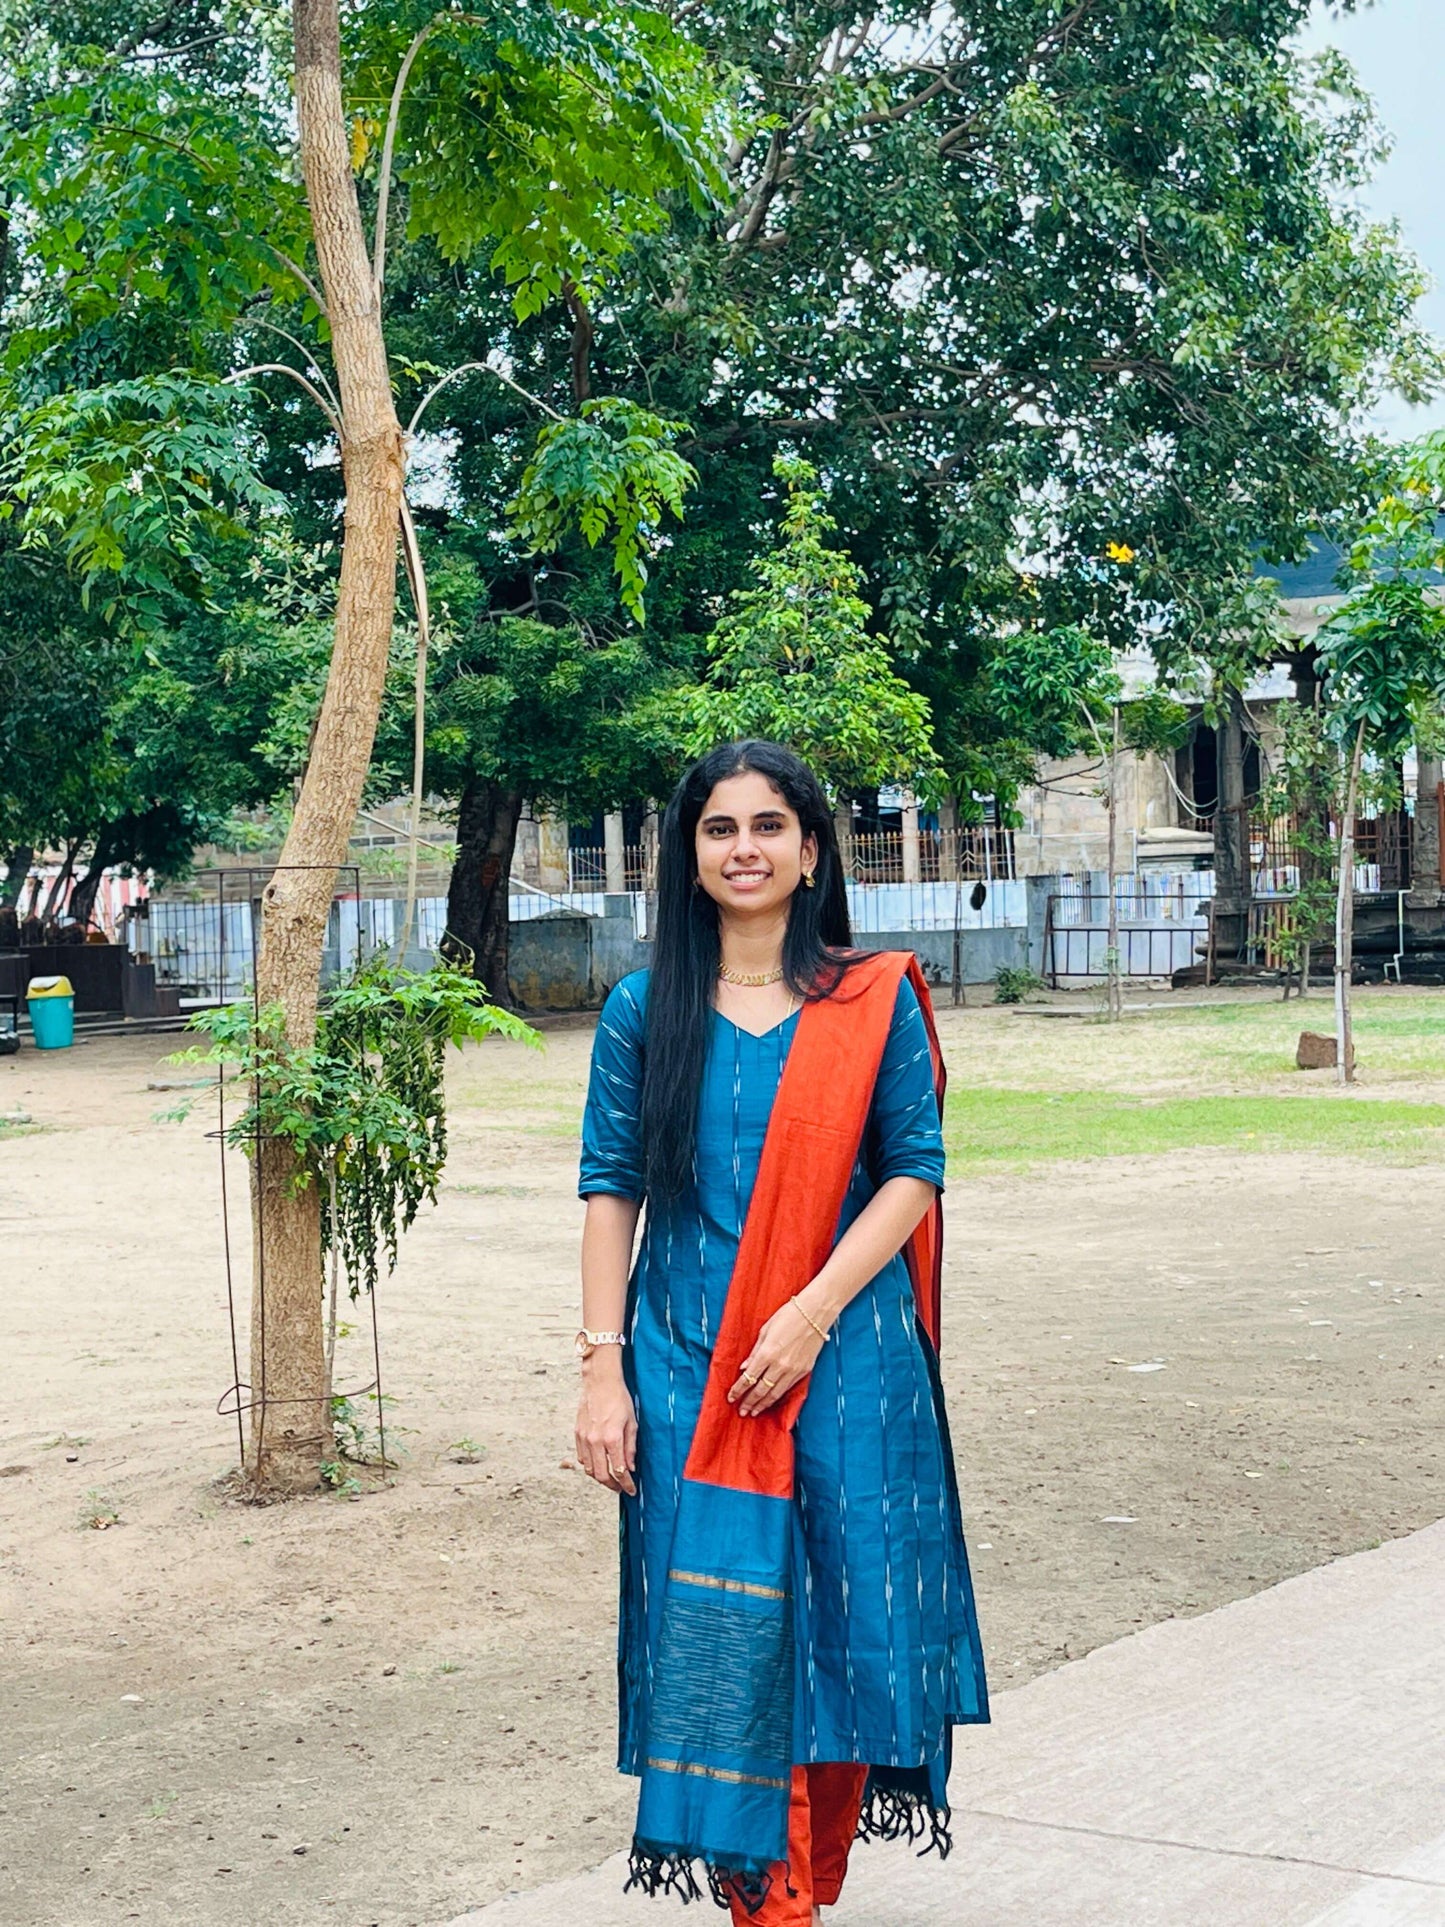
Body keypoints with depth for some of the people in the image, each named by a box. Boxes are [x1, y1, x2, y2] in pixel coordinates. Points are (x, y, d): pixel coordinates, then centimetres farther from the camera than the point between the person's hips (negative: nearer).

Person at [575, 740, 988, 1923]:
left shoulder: (875, 1002, 3)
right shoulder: (645, 1010, 5)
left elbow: (914, 1172, -1)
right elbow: (612, 1189, 4)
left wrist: (814, 1312, -13)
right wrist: (603, 1368, -3)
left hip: (845, 1361, -1)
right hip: (688, 1370, 1)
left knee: (840, 1632, 3)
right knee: (719, 1642, 0)